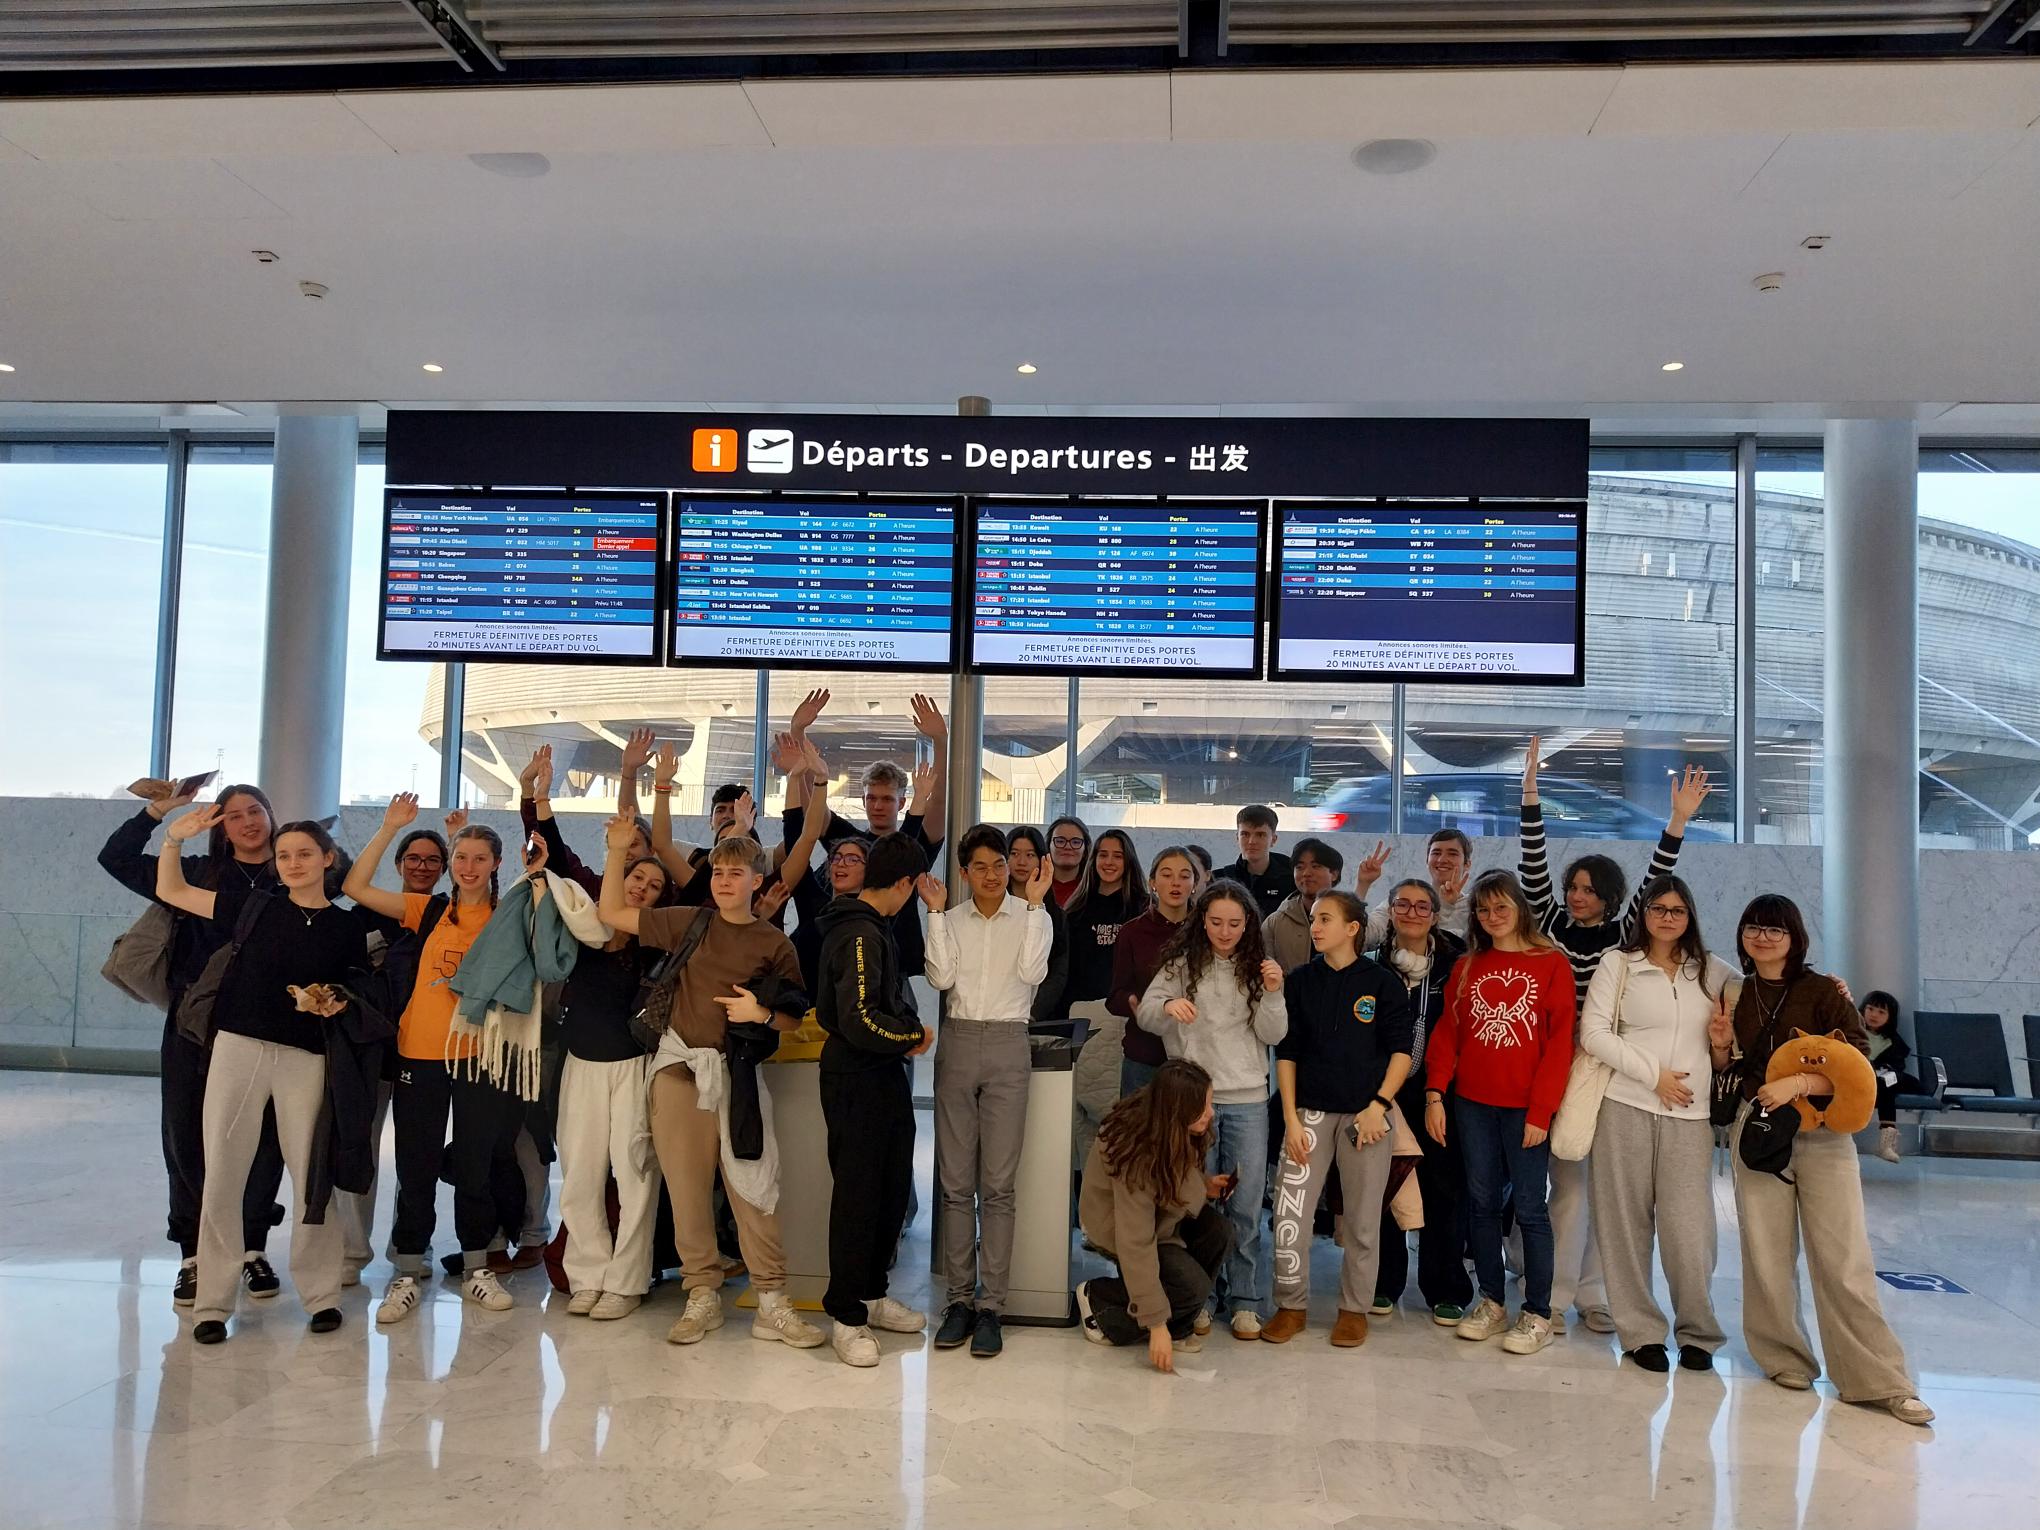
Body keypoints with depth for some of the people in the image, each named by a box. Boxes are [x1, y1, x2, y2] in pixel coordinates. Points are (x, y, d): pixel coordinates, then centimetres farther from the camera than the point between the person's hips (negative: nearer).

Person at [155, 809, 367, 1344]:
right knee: (222, 1174, 2)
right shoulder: (253, 905, 6)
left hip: (306, 1059, -1)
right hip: (238, 1047, 1)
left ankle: (321, 1293, 15)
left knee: (312, 1176, 2)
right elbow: (171, 892, 11)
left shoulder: (347, 927, 4)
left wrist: (335, 1003, -11)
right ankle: (213, 1301, 12)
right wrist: (174, 837, -1)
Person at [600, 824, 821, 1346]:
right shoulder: (689, 923, 7)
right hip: (679, 1068, 2)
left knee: (752, 1186, -5)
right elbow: (612, 913, 9)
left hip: (736, 1073, -1)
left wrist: (761, 1014, -12)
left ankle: (772, 1301, 4)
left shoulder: (775, 944, 4)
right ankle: (702, 1294, 17)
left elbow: (794, 1020, 8)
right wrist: (618, 852, 1)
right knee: (686, 1185, 5)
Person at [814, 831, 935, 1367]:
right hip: (857, 1078, -10)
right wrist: (913, 1037, -13)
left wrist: (909, 1030, 8)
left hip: (882, 1075, 10)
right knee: (858, 1195, 0)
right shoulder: (861, 935, -20)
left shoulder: (871, 927, 11)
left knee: (892, 1186, 17)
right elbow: (860, 1019, -28)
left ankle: (872, 1294, 31)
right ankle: (848, 1317, 12)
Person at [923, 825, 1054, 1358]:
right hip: (958, 1043, 2)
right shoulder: (951, 920, 9)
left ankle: (991, 1306, 4)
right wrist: (936, 912, -5)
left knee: (997, 1186, -3)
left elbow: (1032, 972, -11)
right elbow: (941, 978, -5)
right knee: (956, 1183, 4)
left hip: (1007, 1045, -2)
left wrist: (1033, 903, -12)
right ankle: (960, 1298, 13)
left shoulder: (1032, 917, 5)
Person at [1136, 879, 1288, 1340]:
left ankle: (1247, 1301, 13)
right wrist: (1167, 1007, -27)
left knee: (1245, 1206, 2)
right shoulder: (1182, 964, 1)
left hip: (1248, 1099, 1)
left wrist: (1271, 994, -16)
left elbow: (1273, 1035, 1)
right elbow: (1145, 1015, -5)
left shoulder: (1256, 967, 4)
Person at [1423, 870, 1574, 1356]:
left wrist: (1541, 1110, -12)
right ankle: (1491, 1302, 22)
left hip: (1525, 1109, -4)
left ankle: (1538, 1314, 13)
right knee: (1482, 1203, 10)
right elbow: (1447, 1032, 7)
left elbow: (1559, 1043, -6)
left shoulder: (1552, 964, -2)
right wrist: (1435, 1093, -3)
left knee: (1530, 1208, 1)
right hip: (1474, 1104, 4)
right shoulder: (1467, 967, 10)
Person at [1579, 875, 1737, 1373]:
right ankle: (1641, 1332, 15)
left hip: (1689, 1114, 1)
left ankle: (1698, 1332, 16)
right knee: (1627, 1223, 3)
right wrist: (1654, 1073, -9)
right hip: (1626, 1107, -1)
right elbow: (1594, 1034, -3)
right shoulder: (1618, 963, 3)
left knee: (1689, 1228, -2)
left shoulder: (1712, 971, 11)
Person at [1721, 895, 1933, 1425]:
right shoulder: (1735, 994, 7)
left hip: (1821, 1135, -3)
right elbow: (1727, 1072, 14)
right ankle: (1785, 1359, 21)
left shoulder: (1824, 991, -4)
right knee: (1767, 1257, 5)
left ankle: (1879, 1380, 3)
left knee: (1844, 1261, -5)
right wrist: (1720, 1047, -7)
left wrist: (1798, 1083, -21)